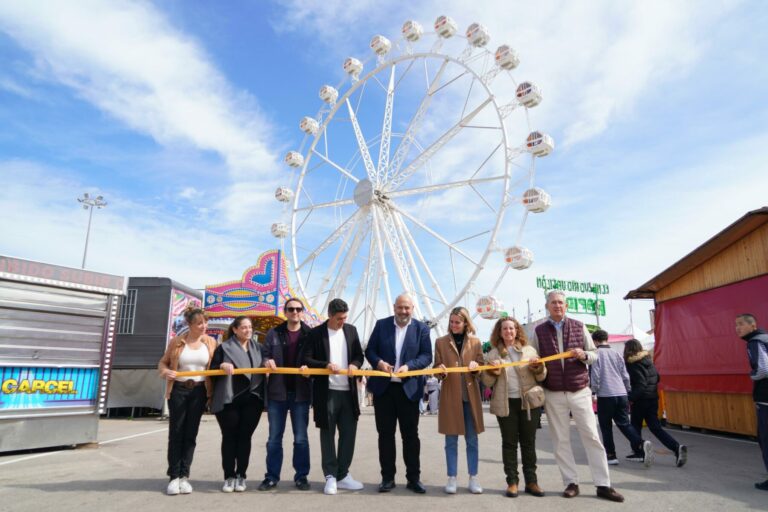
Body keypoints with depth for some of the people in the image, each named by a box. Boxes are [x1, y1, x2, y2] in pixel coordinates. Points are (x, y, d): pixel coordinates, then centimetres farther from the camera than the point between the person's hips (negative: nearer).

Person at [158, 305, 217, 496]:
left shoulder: (211, 342, 2)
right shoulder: (176, 342, -1)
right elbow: (162, 363, 5)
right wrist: (165, 371, -16)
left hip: (199, 391, 1)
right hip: (178, 390, -1)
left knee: (191, 433, 5)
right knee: (176, 432, 2)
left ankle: (184, 476, 13)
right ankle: (174, 476, 10)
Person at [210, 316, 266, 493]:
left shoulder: (257, 347, 14)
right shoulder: (224, 347, 3)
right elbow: (212, 370, 0)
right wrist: (222, 365, -20)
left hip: (252, 399, 2)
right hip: (228, 399, -2)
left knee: (245, 437, 5)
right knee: (229, 437, 3)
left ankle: (241, 476, 16)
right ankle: (229, 476, 14)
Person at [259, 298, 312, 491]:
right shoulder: (273, 333, 6)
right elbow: (263, 355, 4)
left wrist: (309, 367, -21)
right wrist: (267, 361, -17)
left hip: (300, 392, -1)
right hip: (277, 392, 2)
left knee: (301, 438, 7)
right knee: (274, 438, 9)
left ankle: (301, 476, 19)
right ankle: (272, 476, 20)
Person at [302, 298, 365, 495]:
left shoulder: (351, 330, 7)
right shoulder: (316, 333, -5)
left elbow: (359, 355, 12)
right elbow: (306, 359, -7)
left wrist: (355, 364, -10)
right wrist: (326, 365, -21)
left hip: (348, 391, 4)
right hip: (326, 392, -4)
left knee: (348, 433, 8)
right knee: (327, 434, 6)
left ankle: (342, 475, 21)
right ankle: (331, 476, 17)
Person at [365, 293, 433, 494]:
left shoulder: (421, 328, 1)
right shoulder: (381, 325, 4)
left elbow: (426, 356, -4)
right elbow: (369, 350, 4)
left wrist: (408, 366, -20)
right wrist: (379, 362, -17)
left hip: (409, 389, -1)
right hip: (384, 387, 1)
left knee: (411, 435, 8)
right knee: (385, 434, 9)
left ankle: (413, 478, 20)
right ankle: (387, 477, 21)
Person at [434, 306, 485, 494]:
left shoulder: (475, 342, 6)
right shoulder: (441, 342, 3)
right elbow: (437, 368, 3)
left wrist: (476, 366, -16)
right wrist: (441, 370, -20)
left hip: (471, 396, 1)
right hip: (450, 396, -1)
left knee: (472, 440, 8)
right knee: (451, 440, 5)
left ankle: (473, 478, 19)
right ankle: (452, 478, 15)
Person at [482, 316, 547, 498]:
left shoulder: (529, 350, 7)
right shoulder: (493, 353, 4)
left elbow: (541, 377, 9)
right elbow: (487, 382, 5)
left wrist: (539, 367, -12)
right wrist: (492, 372, -15)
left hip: (529, 402, 1)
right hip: (506, 403, -1)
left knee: (529, 442, 8)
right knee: (509, 443, 5)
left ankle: (531, 481, 17)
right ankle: (512, 481, 13)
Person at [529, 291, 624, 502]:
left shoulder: (579, 327, 3)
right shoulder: (538, 331, 1)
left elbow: (594, 354, 6)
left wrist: (583, 355, -16)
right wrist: (533, 365, -16)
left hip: (580, 391, 0)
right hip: (553, 394, 0)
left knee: (592, 437, 2)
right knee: (561, 441, 5)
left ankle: (603, 485, 10)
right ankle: (571, 483, 16)